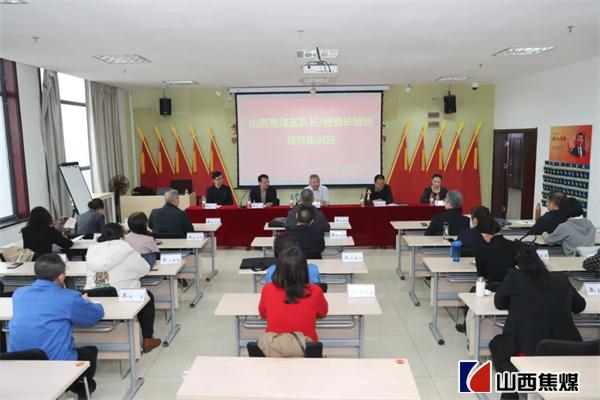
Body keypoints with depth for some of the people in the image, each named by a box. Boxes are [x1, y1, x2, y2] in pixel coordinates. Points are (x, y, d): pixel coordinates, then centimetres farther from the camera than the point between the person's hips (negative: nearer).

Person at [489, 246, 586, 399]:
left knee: (496, 344, 29)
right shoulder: (562, 279, 7)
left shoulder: (514, 277, -3)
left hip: (524, 347, -4)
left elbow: (499, 303, 10)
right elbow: (580, 305, 23)